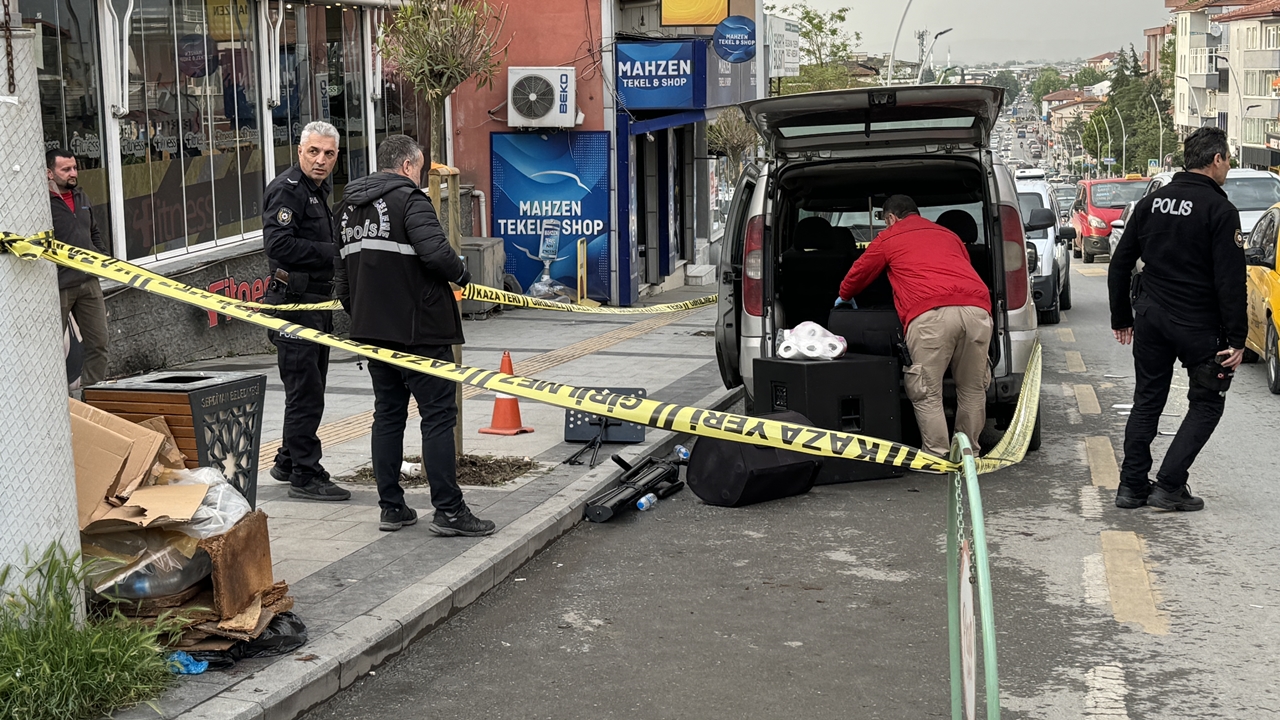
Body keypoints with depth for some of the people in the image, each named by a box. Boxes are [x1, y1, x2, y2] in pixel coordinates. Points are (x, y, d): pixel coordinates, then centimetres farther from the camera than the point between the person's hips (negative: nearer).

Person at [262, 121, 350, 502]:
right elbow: (279, 245, -26)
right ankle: (304, 474, -1)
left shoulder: (319, 189, 18)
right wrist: (334, 252, -22)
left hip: (317, 302, 10)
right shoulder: (287, 189, -14)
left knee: (309, 389, 18)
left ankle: (289, 461, 31)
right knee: (306, 392, -7)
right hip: (295, 302, -10)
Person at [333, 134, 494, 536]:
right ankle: (448, 511, -5)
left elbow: (342, 281, 19)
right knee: (438, 415, -4)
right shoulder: (409, 200, -11)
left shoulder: (349, 208, 15)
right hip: (418, 330, -8)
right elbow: (435, 252, -26)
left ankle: (392, 507, 15)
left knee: (388, 414, 13)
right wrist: (462, 275, -7)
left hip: (372, 332, 8)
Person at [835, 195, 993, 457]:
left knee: (927, 394, 4)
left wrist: (844, 297, 54)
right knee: (972, 389, 15)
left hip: (930, 314, -4)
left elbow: (859, 272, 34)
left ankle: (938, 457, 3)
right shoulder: (948, 235, 34)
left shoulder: (888, 238, 23)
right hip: (977, 308, 4)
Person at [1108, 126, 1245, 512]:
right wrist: (1236, 339, -13)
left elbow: (1119, 266, 10)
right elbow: (1230, 282, -16)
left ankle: (1132, 486, 15)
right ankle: (1169, 485, 1)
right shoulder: (1220, 211, -12)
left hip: (1150, 317, 6)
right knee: (1207, 403, 9)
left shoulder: (1150, 203, 6)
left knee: (1146, 401, 15)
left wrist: (1121, 318, 19)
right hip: (1198, 323, -5)